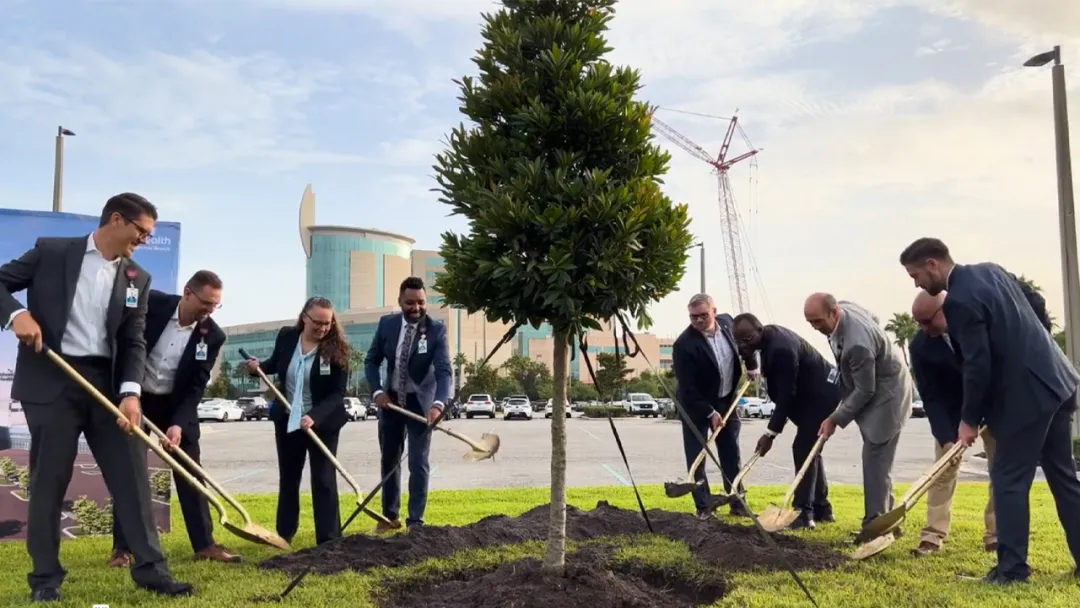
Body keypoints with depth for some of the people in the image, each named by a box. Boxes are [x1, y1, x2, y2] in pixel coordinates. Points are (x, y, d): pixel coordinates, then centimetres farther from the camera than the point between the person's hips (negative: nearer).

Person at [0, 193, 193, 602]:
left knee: (131, 473, 1)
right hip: (51, 380, -3)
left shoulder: (137, 279, 10)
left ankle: (151, 568, 7)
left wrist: (130, 392, -11)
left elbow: (134, 342, 4)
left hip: (106, 382, 3)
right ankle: (45, 578, 17)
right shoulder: (52, 251, 2)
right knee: (49, 479, 3)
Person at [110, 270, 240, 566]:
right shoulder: (152, 303, -16)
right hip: (135, 397, -1)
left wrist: (178, 423, -25)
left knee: (190, 472, 1)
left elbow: (197, 386, -14)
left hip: (177, 404, 1)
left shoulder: (213, 336, -15)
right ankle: (122, 547, 11)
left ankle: (205, 543, 7)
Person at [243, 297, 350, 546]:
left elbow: (338, 392, -18)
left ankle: (329, 539, 4)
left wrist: (315, 416, -31)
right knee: (288, 478, 14)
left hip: (323, 422, -4)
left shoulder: (336, 348, -18)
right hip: (286, 420, 4)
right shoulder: (286, 337, -7)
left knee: (324, 479, -2)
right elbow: (275, 364, 14)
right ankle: (284, 535, 27)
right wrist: (258, 366, -8)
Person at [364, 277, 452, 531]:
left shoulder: (436, 329, -17)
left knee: (419, 463, -1)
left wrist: (438, 404, -42)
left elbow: (444, 370, -26)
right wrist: (377, 391, -14)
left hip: (421, 402, -4)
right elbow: (372, 360, 2)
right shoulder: (387, 323, -7)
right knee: (389, 460, 15)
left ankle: (416, 520, 9)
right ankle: (390, 515, 30)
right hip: (391, 399, 4)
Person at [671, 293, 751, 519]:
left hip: (726, 400, 5)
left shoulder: (727, 322, -9)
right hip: (696, 405, -5)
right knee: (696, 456, -2)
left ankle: (738, 501, 21)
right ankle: (704, 507, 8)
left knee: (731, 453, 11)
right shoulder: (684, 345, -27)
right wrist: (710, 412, -24)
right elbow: (688, 388, -25)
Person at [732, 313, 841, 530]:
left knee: (803, 449, -13)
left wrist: (770, 433, -27)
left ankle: (804, 513, -9)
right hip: (813, 393, 11)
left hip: (822, 394, -11)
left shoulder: (781, 349, -31)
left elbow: (786, 395, -29)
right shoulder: (769, 335, -1)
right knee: (809, 449, 14)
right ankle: (822, 508, 23)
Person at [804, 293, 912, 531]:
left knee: (875, 460, -9)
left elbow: (864, 391, -26)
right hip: (871, 390, 10)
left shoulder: (857, 343, -36)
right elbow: (874, 319, 14)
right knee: (876, 460, 13)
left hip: (885, 395, -10)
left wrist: (835, 418, -19)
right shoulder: (845, 307, -8)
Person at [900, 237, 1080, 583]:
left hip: (1026, 395, -10)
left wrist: (969, 419, -8)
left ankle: (1012, 567, 7)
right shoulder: (991, 270, 9)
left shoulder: (959, 301, -20)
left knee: (1009, 480, 0)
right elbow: (1038, 308, 19)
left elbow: (978, 366, -20)